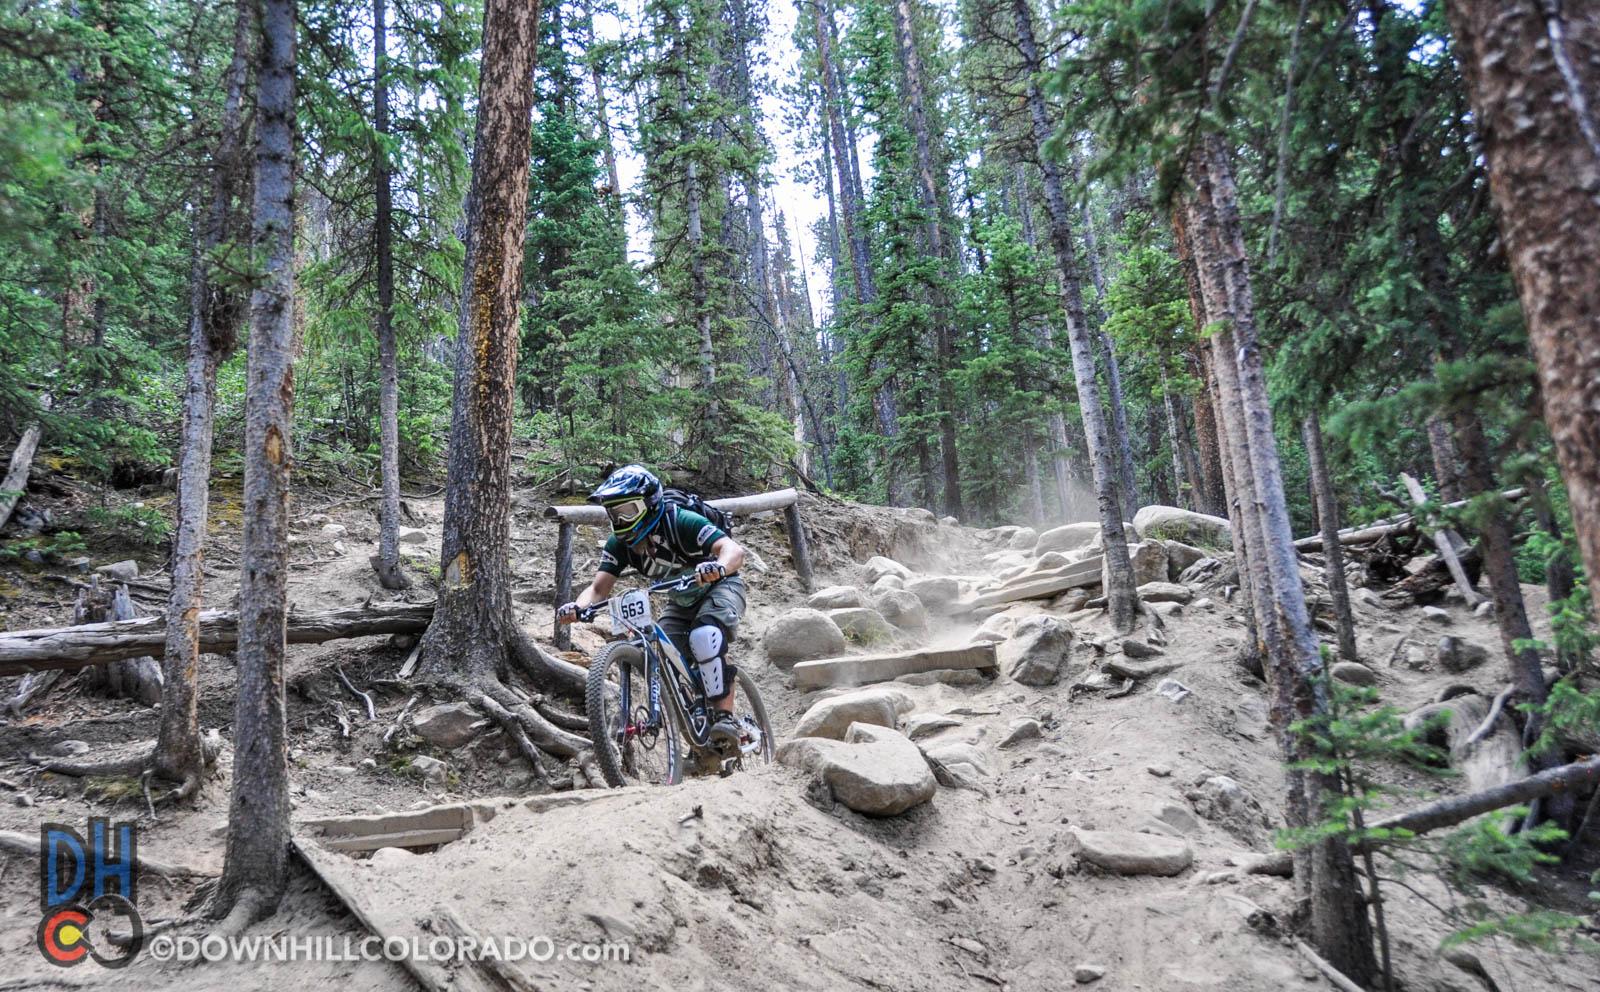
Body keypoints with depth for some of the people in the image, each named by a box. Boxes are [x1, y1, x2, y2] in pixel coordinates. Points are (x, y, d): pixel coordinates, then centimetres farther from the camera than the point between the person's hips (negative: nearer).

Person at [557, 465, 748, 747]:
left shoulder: (680, 522, -31)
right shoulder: (620, 542, -14)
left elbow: (734, 550, -41)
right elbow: (598, 588, -18)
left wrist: (718, 567, -64)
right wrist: (577, 607, -40)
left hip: (720, 587, -6)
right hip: (682, 602, 6)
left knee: (705, 637, -35)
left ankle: (725, 716, -23)